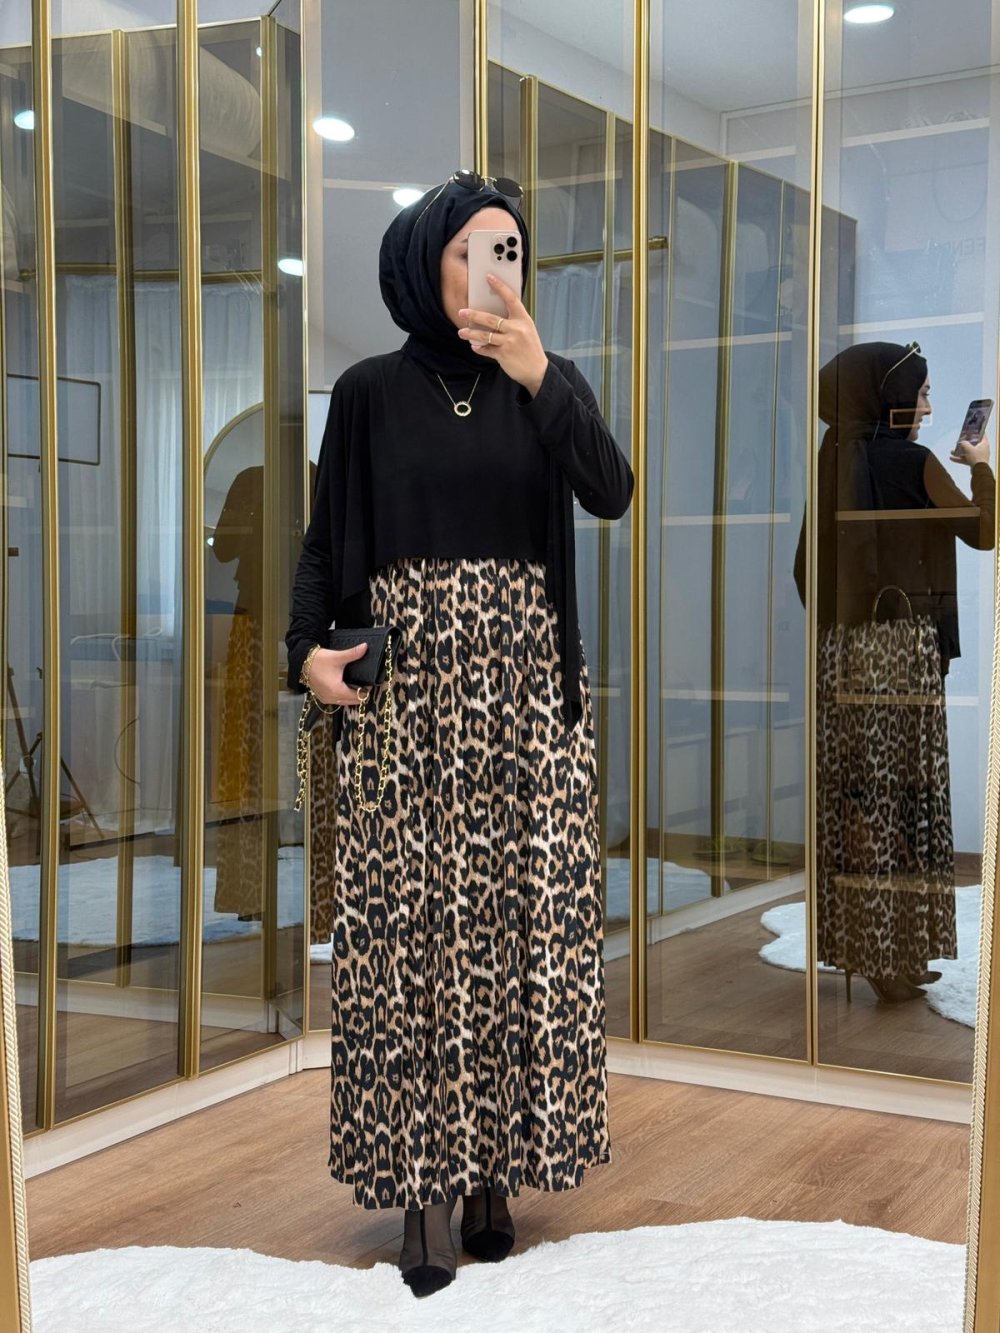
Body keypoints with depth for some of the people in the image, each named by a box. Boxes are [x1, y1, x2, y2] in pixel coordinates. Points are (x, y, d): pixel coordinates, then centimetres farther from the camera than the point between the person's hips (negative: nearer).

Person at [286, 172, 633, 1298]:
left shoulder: (548, 383, 8)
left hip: (527, 684, 2)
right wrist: (308, 647, -11)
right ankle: (421, 1180, 6)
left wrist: (539, 378, -21)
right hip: (404, 687, -1)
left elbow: (610, 495, -10)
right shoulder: (371, 392, 5)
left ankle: (498, 1164, 13)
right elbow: (323, 541, 6)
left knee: (523, 920, 1)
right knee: (409, 927, -3)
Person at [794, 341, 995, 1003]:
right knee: (903, 797, -1)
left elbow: (808, 567, 12)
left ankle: (853, 940, 17)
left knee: (854, 795, 10)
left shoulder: (832, 465, 8)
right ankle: (895, 958, 2)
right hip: (902, 649, -6)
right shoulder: (916, 464, -9)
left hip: (839, 651, 6)